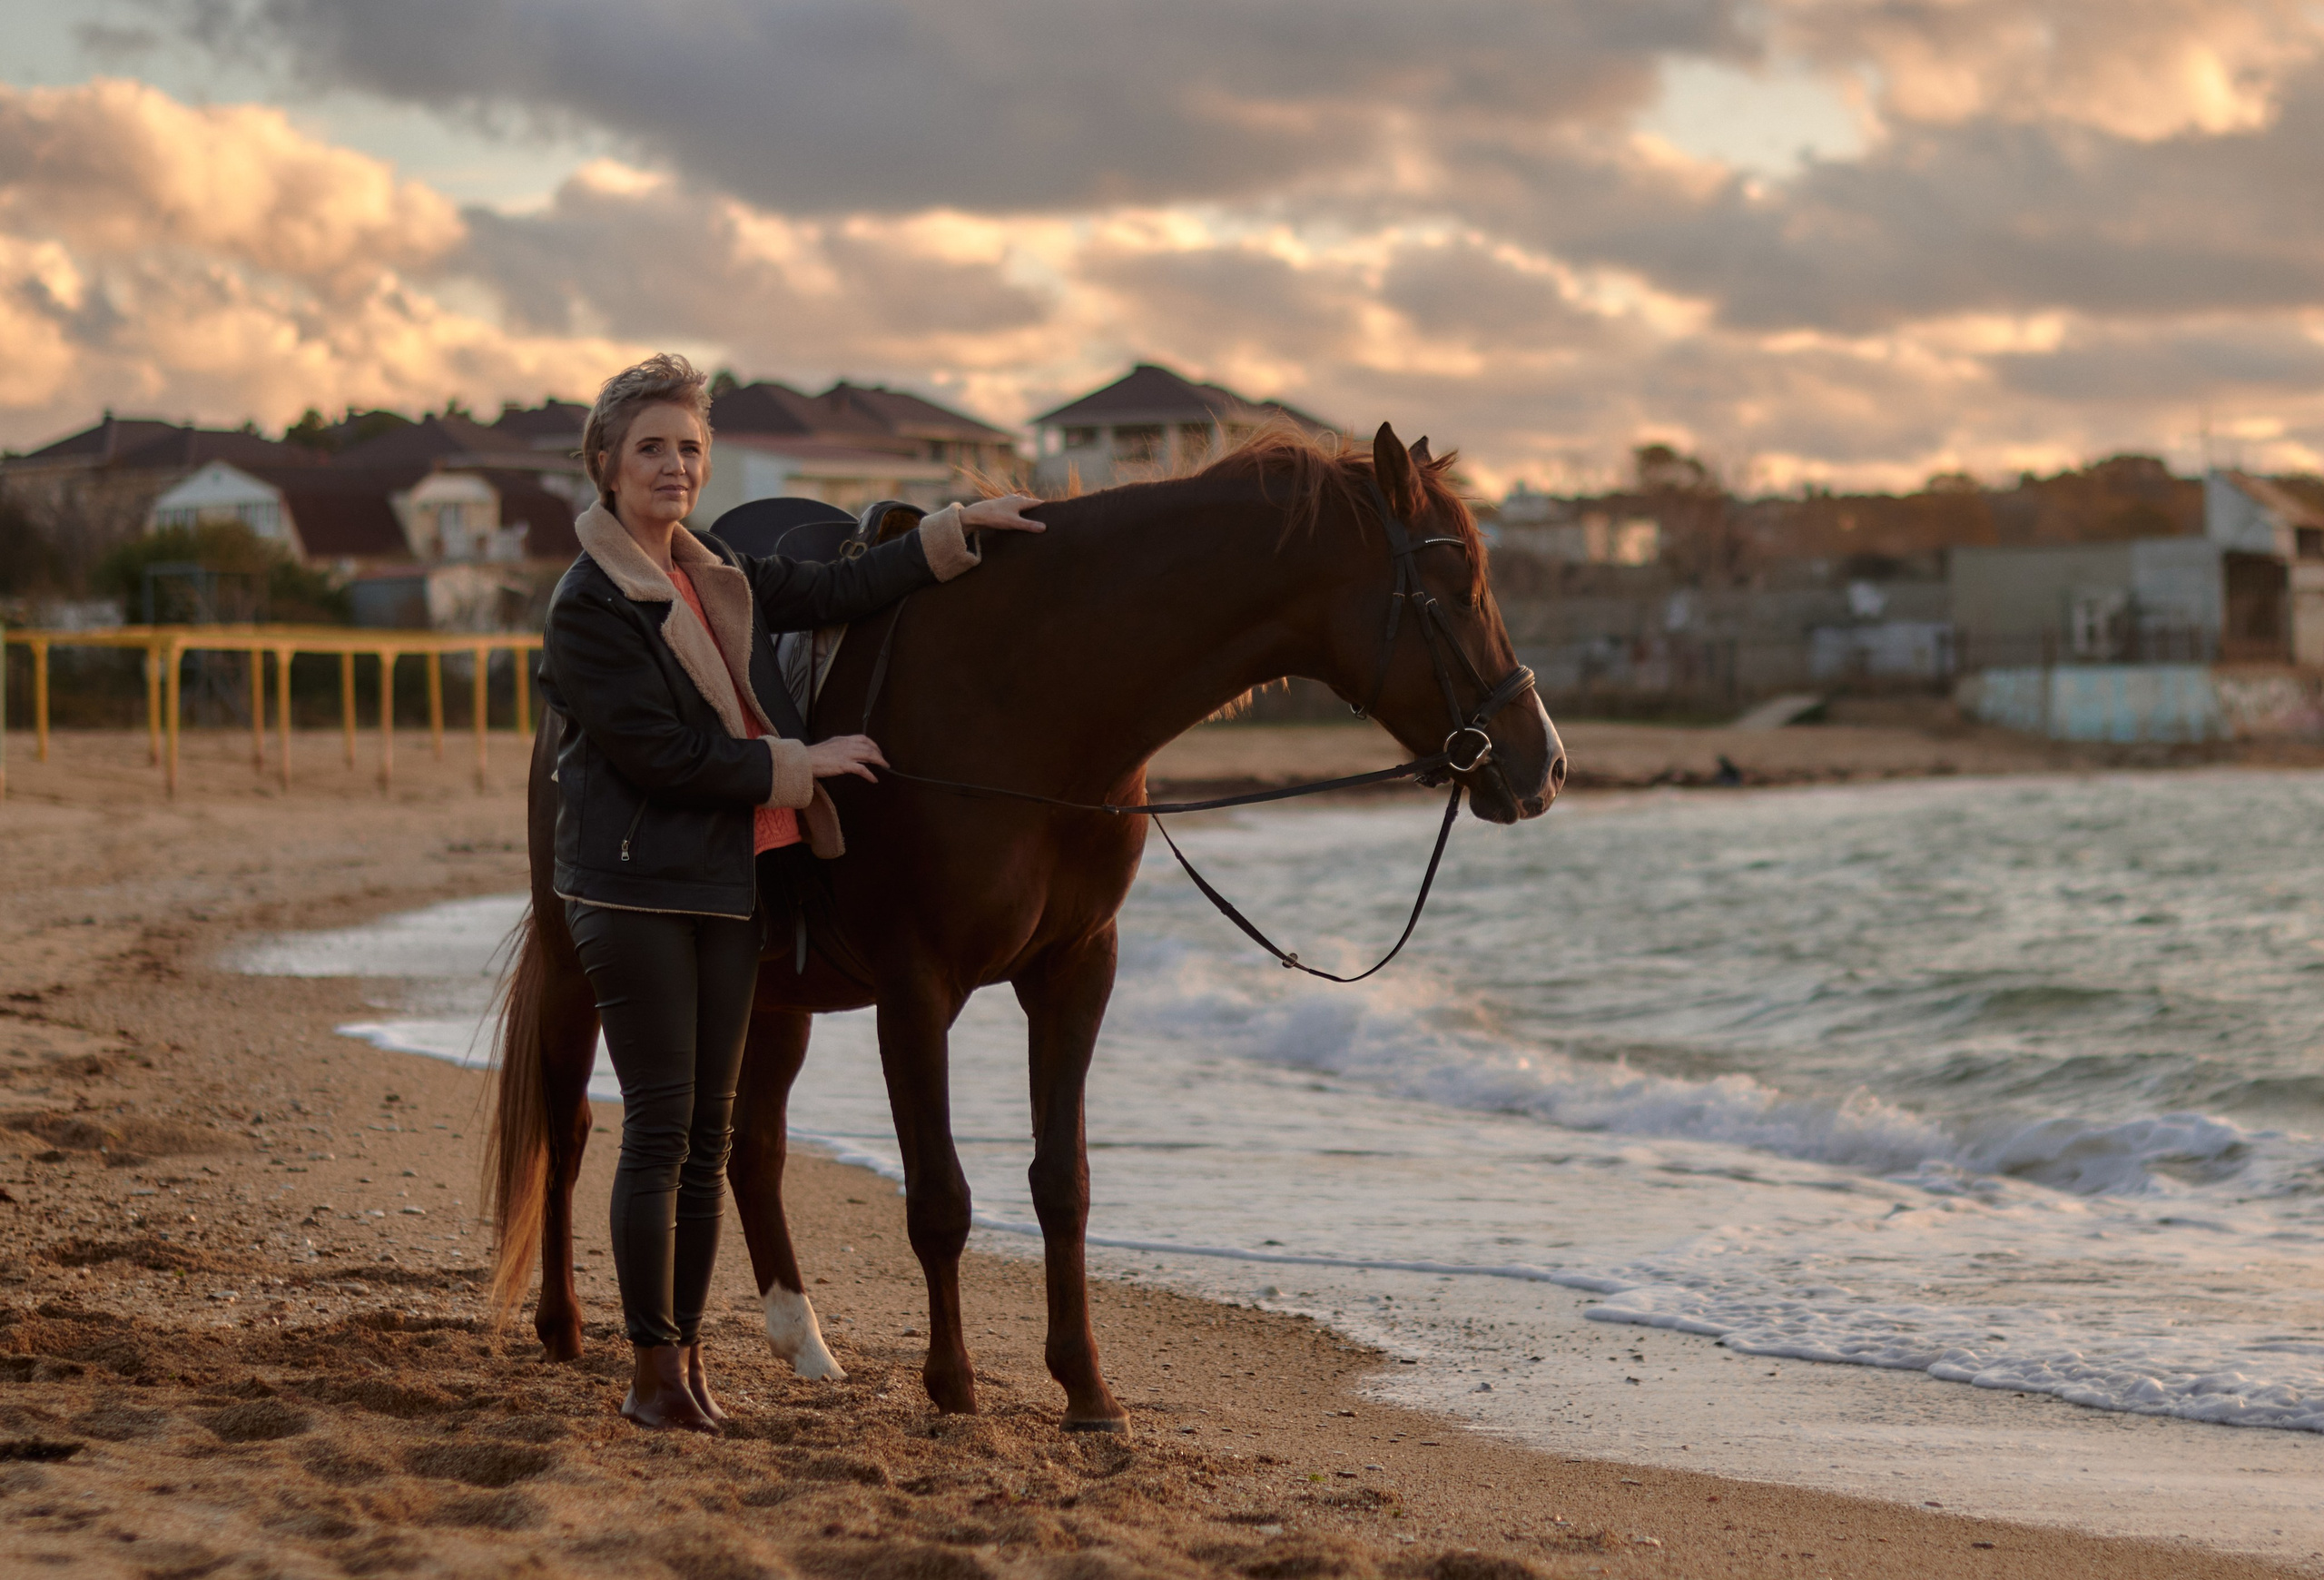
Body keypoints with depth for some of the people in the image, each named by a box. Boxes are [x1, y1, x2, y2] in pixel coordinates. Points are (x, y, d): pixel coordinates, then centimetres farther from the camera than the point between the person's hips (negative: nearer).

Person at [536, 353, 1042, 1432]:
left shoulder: (717, 576, 13)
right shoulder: (588, 610, -12)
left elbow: (832, 595, 18)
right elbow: (663, 755, -16)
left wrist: (955, 534, 11)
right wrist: (799, 765, -10)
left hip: (731, 883, 8)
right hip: (635, 887, -8)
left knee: (709, 1132, 9)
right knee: (661, 1130, -7)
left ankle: (688, 1353, 16)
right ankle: (654, 1372, 0)